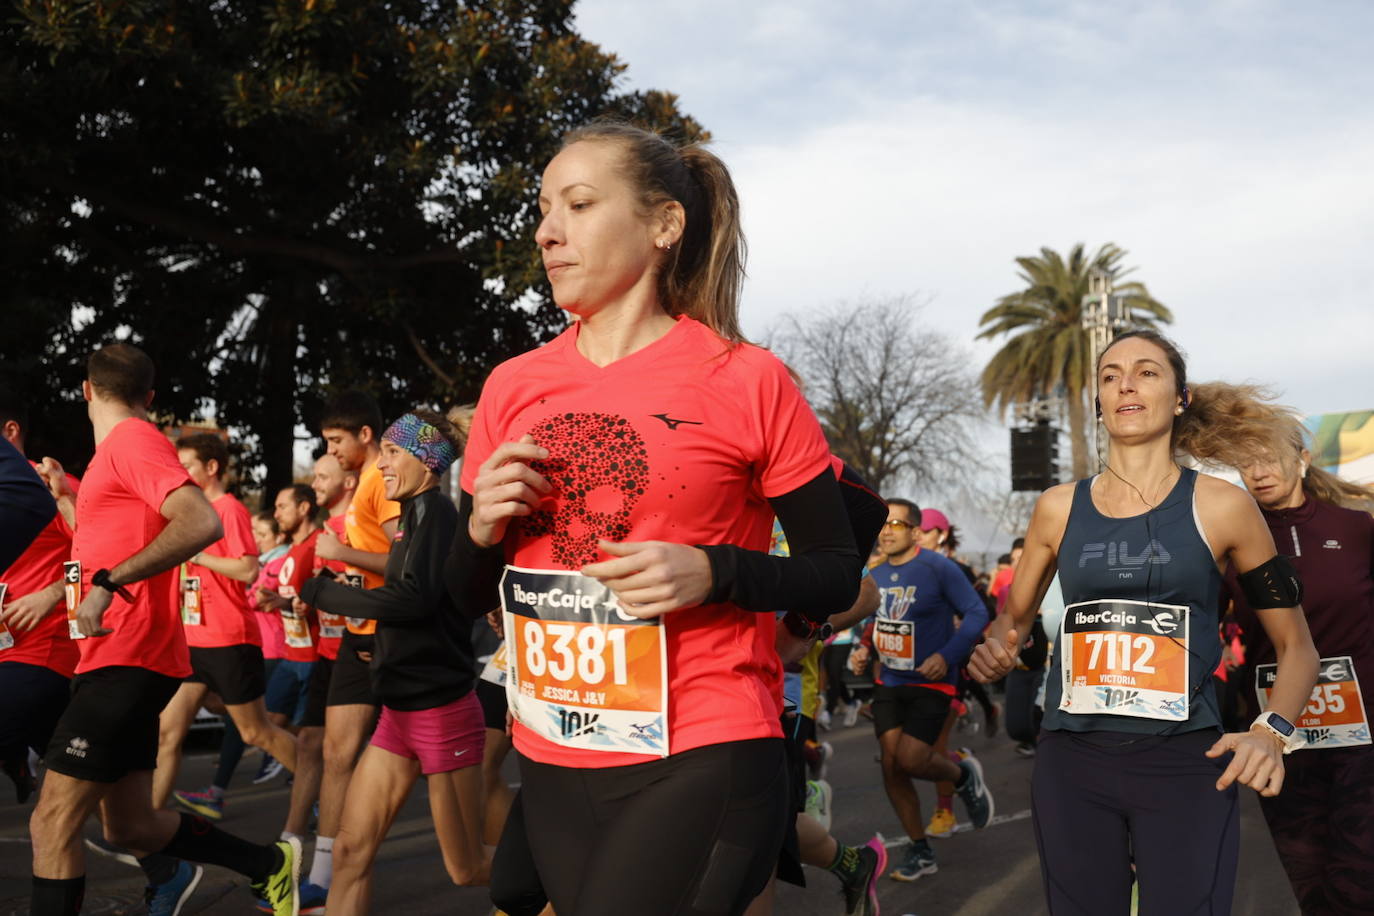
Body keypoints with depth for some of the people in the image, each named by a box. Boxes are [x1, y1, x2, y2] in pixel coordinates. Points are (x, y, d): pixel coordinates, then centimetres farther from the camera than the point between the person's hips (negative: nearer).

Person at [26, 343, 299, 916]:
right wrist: (64, 496, 37)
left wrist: (111, 583, -30)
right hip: (118, 662, 10)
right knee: (131, 828, 15)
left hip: (127, 662, -10)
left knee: (52, 824, -12)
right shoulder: (122, 449, 19)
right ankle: (271, 865, 28)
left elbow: (203, 523, -26)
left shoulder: (132, 441, -9)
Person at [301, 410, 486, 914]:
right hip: (401, 711, 9)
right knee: (350, 850, 3)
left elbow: (414, 598, -25)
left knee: (467, 869, 4)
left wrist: (316, 590, -16)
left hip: (441, 710, -9)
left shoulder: (435, 510, -13)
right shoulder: (415, 516, 14)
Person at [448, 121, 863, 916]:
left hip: (701, 767, -5)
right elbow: (470, 594, 14)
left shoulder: (746, 382, -7)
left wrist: (711, 572, -18)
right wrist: (483, 530, -7)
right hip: (551, 767, 5)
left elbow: (838, 575, -1)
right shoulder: (512, 387, 5)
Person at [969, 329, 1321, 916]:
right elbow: (1014, 617, 19)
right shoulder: (1058, 508, 5)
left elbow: (1295, 645, 5)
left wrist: (1273, 733, -13)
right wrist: (995, 651, -4)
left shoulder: (1221, 506, 0)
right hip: (1072, 763, 2)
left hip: (1186, 764, -2)